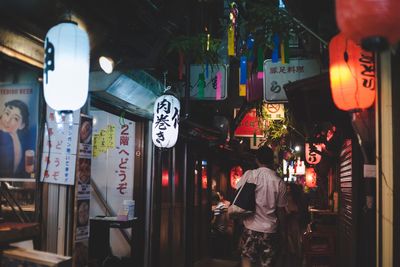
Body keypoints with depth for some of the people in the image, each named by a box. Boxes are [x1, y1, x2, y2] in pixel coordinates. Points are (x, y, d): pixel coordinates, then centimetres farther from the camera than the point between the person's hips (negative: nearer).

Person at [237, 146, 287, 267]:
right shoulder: (279, 182, -3)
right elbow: (281, 210, 1)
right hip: (270, 231, 1)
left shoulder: (248, 175, -6)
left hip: (250, 228, 0)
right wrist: (283, 232, 12)